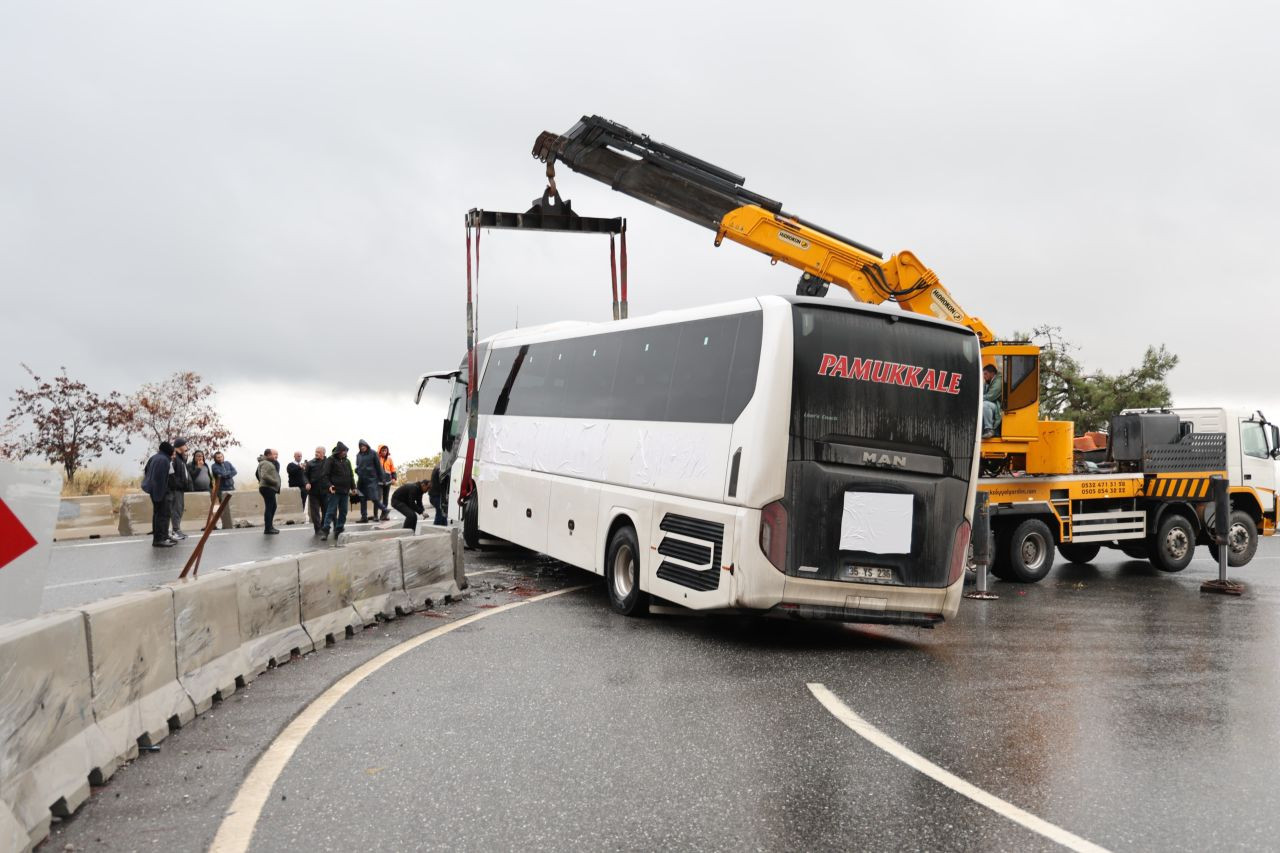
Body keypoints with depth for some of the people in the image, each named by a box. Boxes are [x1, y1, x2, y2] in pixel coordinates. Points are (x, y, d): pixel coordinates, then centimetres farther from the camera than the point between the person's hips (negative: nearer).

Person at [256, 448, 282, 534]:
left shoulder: (269, 463, 19)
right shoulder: (265, 463, -14)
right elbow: (264, 475, -24)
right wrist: (275, 482, -19)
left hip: (270, 488, 11)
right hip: (267, 488, -11)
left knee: (273, 507, 17)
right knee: (269, 507, -9)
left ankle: (270, 526, 24)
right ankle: (267, 529, -7)